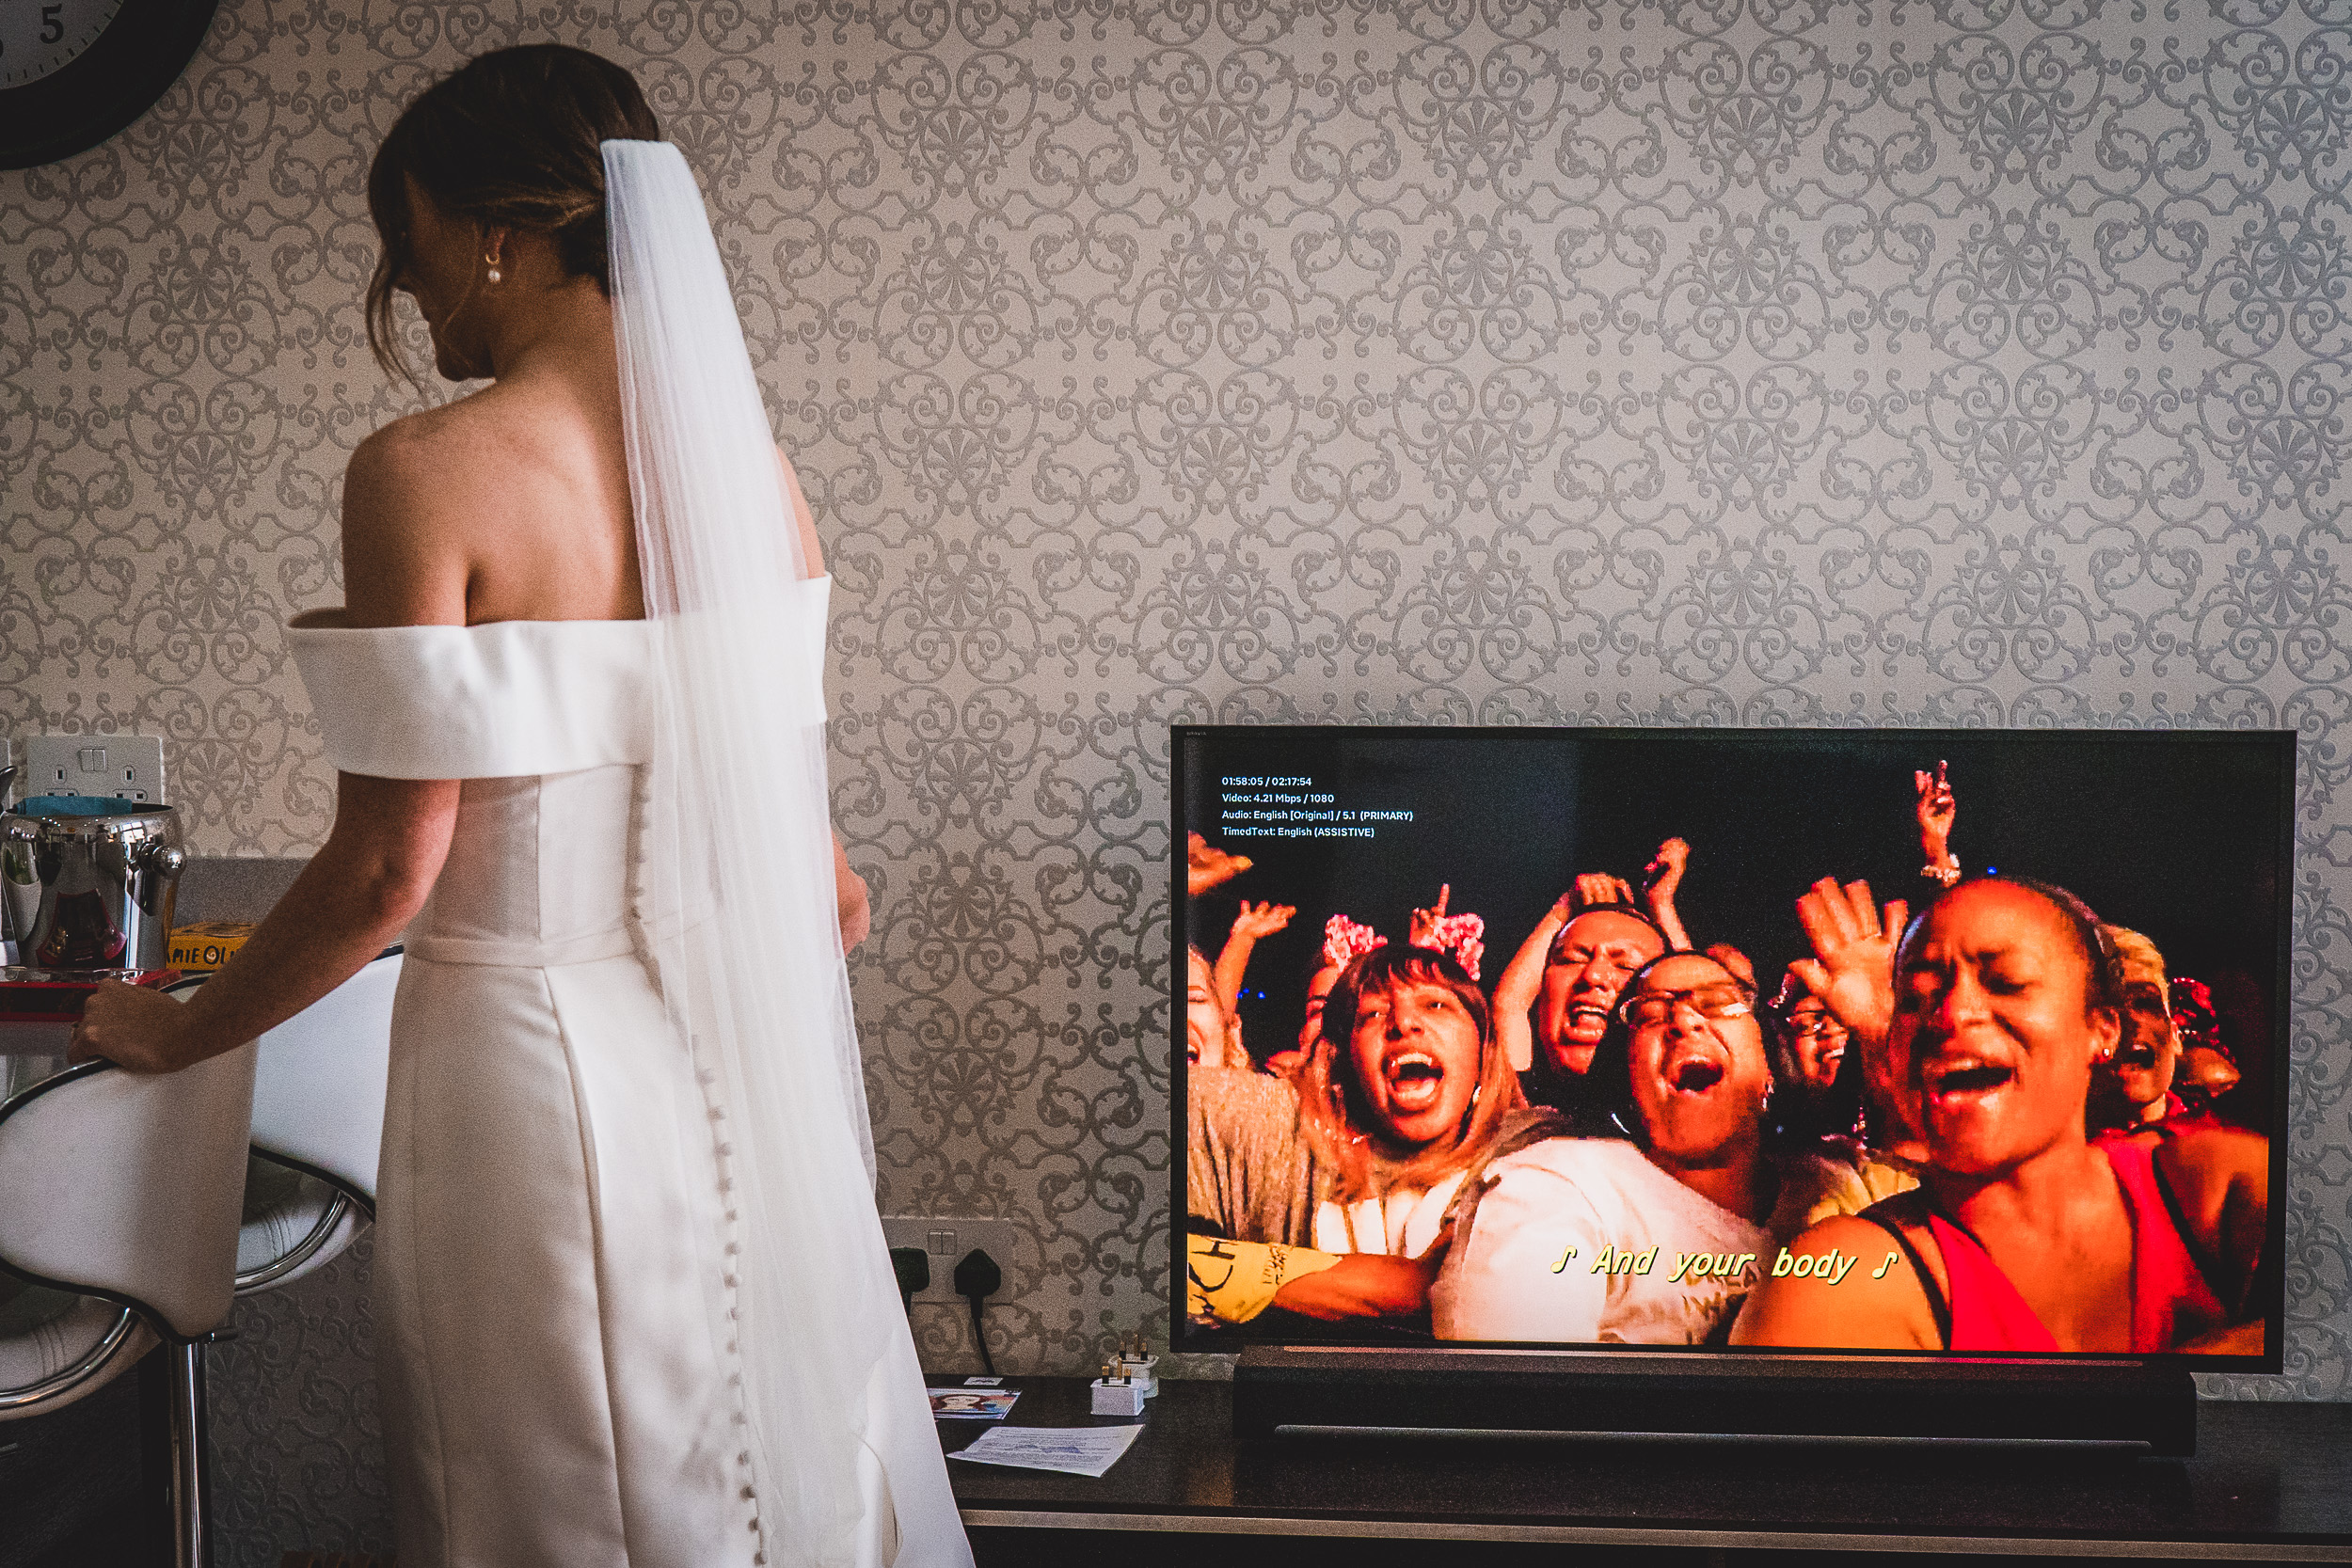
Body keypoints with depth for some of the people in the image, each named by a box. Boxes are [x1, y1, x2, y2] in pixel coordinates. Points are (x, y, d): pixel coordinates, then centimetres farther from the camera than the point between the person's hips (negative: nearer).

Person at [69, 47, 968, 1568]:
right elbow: (800, 835, 6)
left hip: (540, 1060, -5)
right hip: (748, 1059, 6)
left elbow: (391, 868, -13)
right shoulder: (749, 455, 2)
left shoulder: (429, 474, -14)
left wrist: (181, 1033, 0)